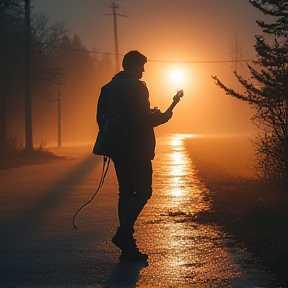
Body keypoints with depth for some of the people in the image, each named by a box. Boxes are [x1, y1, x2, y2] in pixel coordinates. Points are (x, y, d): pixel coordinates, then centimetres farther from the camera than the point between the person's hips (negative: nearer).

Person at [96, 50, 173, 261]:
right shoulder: (136, 86, -11)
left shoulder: (108, 88, 13)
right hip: (137, 149, -8)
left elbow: (101, 119, 16)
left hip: (117, 149, 8)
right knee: (143, 192, -3)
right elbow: (144, 118, -18)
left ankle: (128, 247, 8)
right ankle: (124, 233, -18)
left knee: (126, 192, 9)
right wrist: (162, 117, 0)